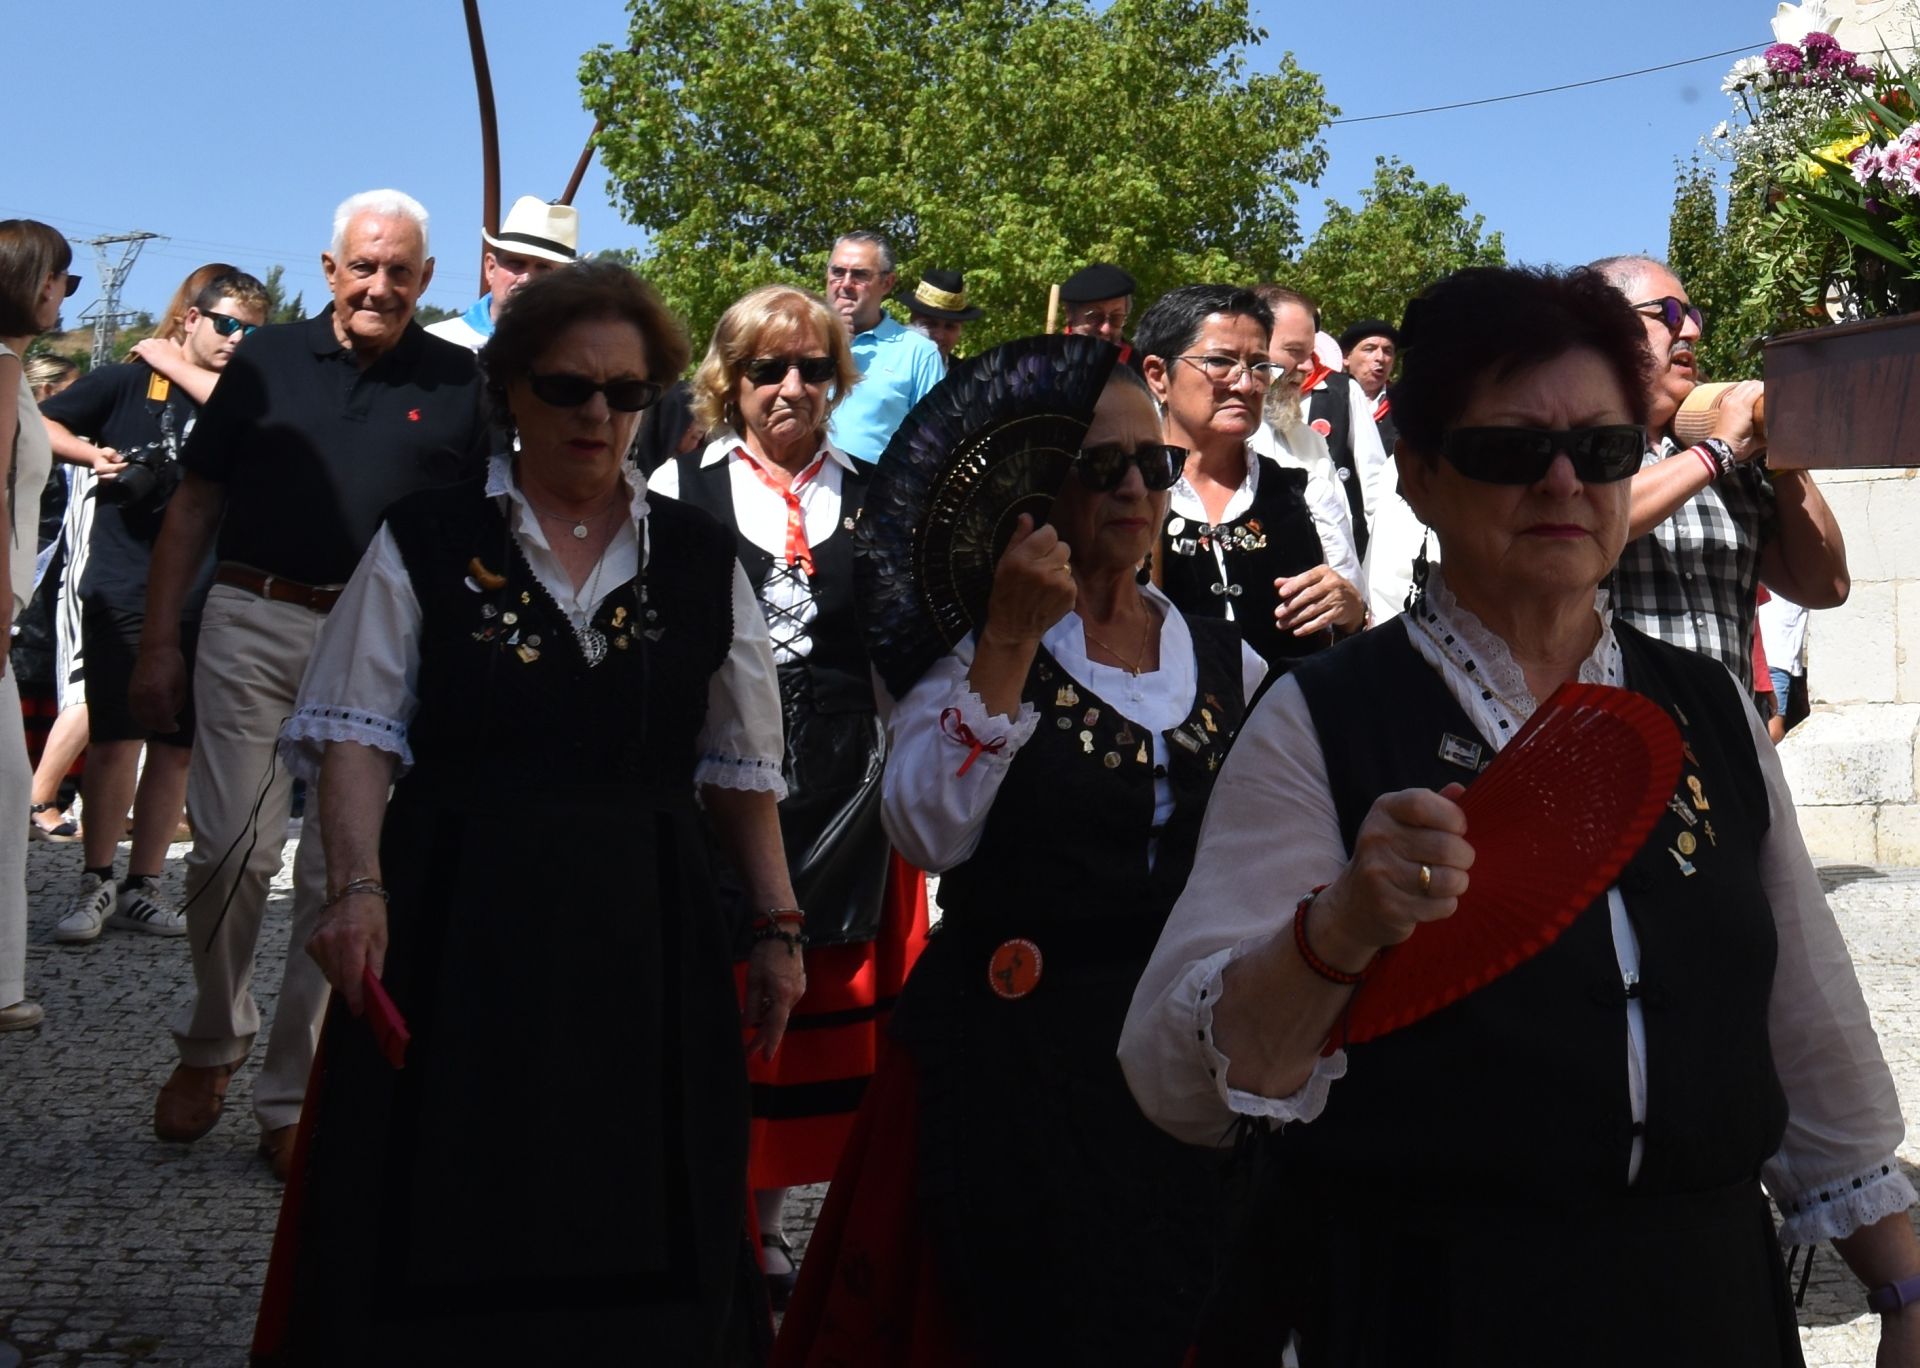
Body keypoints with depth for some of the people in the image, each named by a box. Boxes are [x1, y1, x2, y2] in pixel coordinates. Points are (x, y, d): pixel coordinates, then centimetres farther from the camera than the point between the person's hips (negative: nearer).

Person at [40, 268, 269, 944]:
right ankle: (96, 882, 8)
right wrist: (94, 453, -10)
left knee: (178, 746, 6)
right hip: (122, 591, -3)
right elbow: (40, 426, 7)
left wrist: (176, 365, -4)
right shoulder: (129, 380, 5)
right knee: (117, 738, -6)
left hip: (204, 601, 3)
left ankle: (141, 887, 17)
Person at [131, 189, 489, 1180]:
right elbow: (194, 506, 9)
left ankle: (295, 1097, 12)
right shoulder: (267, 361, 7)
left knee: (338, 875, 2)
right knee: (230, 852, -3)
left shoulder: (457, 383, 6)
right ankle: (211, 1045, 22)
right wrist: (158, 643, 3)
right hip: (251, 625, 0)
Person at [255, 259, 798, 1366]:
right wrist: (361, 884, -18)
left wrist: (778, 924, 7)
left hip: (645, 932, 2)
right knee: (445, 1241, 3)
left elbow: (741, 766, 11)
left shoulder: (701, 558, 8)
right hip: (457, 929, -2)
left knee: (635, 1233, 5)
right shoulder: (427, 544, 0)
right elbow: (358, 731, -4)